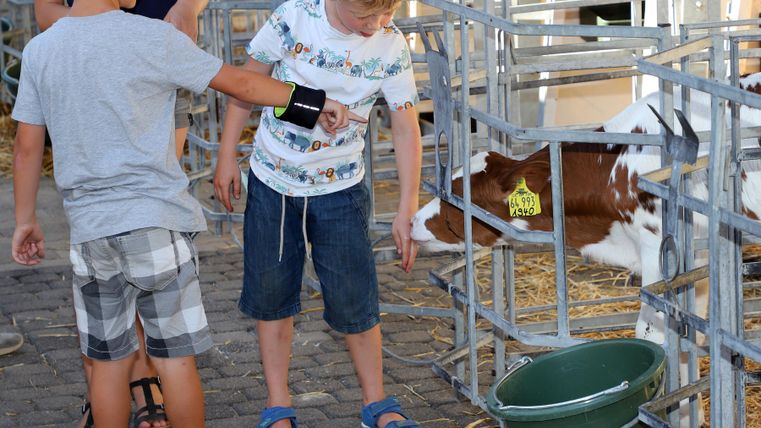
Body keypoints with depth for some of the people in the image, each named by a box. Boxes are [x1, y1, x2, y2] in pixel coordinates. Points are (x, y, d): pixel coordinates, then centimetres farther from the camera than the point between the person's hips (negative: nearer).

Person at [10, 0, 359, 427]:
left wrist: (26, 220, 18)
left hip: (89, 228, 4)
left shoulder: (39, 51, 3)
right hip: (156, 222, -4)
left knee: (110, 361, 11)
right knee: (176, 358, 5)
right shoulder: (153, 37, -10)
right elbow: (239, 83, -4)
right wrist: (314, 103, 7)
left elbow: (27, 146, 7)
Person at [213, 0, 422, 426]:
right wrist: (226, 157, 0)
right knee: (271, 294, 8)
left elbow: (407, 128, -8)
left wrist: (407, 211, -10)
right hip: (271, 182, 1)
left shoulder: (391, 47, -13)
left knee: (355, 301, -1)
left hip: (339, 189, -1)